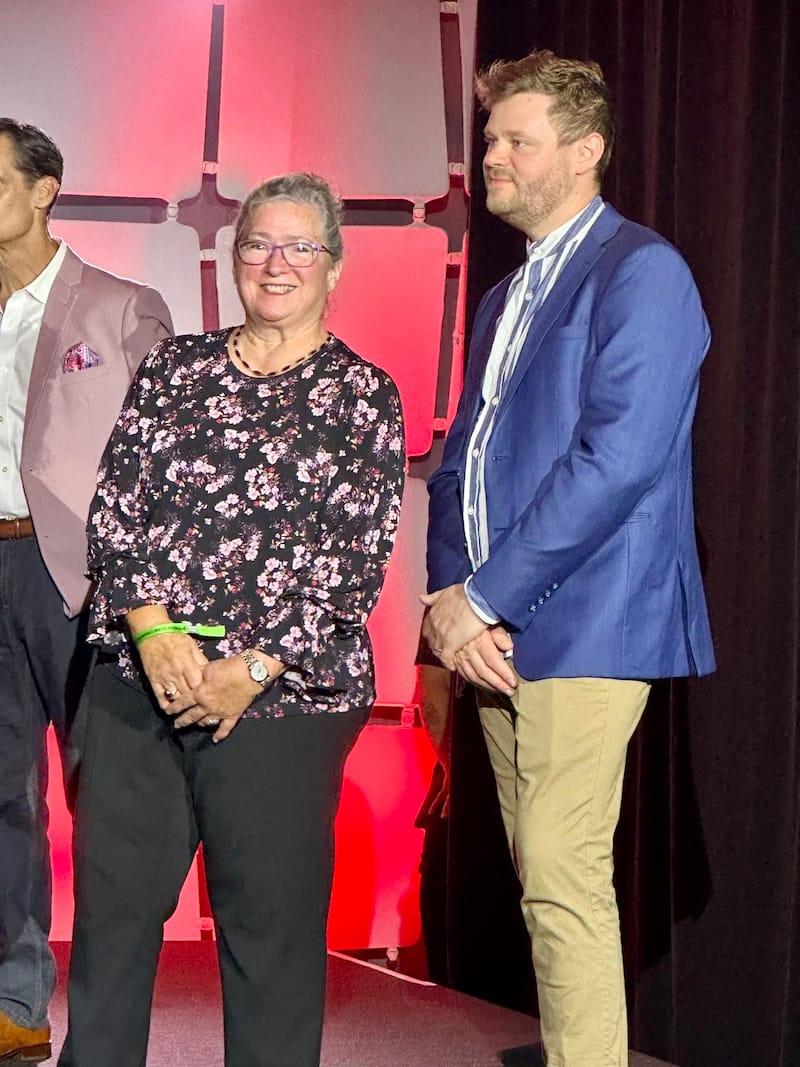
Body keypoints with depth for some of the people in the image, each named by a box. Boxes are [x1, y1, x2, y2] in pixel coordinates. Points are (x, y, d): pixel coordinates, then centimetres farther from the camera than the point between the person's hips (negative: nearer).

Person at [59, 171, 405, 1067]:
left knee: (269, 917, 1)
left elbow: (357, 561, -4)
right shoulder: (173, 368, 13)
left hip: (281, 697, -3)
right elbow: (112, 507, 6)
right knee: (111, 905, 5)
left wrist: (253, 670, -12)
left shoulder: (363, 397, 3)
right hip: (136, 680, 3)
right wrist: (152, 628, -10)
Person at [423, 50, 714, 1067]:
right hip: (494, 632, 8)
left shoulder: (641, 274, -7)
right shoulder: (504, 297, 20)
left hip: (582, 627, -8)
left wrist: (482, 598, -15)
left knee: (564, 876, -13)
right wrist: (446, 599, 0)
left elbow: (616, 458, -17)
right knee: (540, 879, 9)